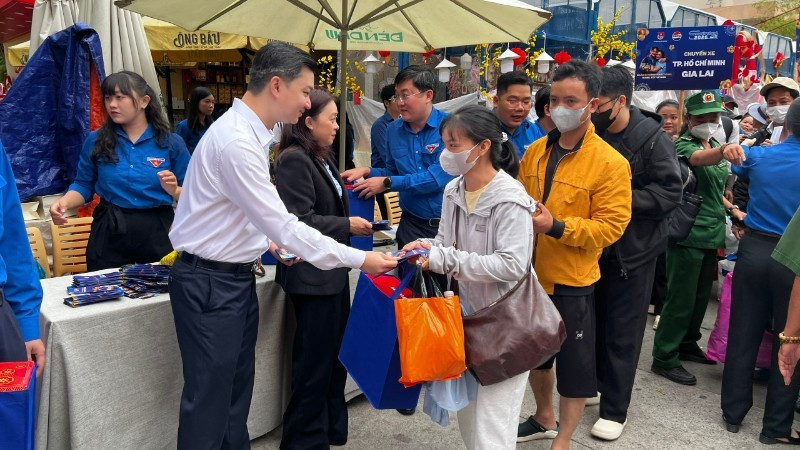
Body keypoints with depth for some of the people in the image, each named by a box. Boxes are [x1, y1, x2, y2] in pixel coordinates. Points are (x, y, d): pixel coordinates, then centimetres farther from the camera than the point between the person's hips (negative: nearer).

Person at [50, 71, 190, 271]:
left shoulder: (171, 143, -2)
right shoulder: (96, 141, 3)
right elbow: (84, 185, 8)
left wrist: (174, 191, -20)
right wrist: (64, 202, -10)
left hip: (156, 231, -1)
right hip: (109, 231, 1)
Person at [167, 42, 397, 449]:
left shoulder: (247, 131, 7)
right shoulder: (236, 140, -23)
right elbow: (281, 225, -25)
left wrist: (266, 242, 5)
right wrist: (357, 259, -22)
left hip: (235, 274, 9)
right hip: (209, 282, -9)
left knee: (237, 389, 18)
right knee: (209, 399, 3)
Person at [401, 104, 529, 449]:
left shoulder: (510, 200, -21)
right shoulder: (453, 191, 2)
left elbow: (513, 265, -27)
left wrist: (442, 259, -28)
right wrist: (427, 247, -11)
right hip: (465, 316, 8)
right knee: (467, 418, 21)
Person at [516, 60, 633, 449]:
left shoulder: (610, 163, -13)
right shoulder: (535, 151, 4)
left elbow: (610, 226, -18)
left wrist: (556, 226, -28)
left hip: (571, 282, -6)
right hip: (531, 273, 6)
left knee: (574, 363, 8)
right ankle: (544, 418, 45)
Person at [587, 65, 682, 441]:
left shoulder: (652, 139, -13)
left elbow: (671, 192, -16)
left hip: (632, 251, -5)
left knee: (621, 332, 4)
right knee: (592, 322, 16)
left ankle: (614, 410, 16)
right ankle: (592, 385, 35)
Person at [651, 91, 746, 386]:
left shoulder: (716, 146, 13)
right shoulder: (683, 145, -12)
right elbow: (699, 158, -37)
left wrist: (733, 210, 12)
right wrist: (723, 150, -56)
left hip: (711, 234, 8)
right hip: (687, 235, -8)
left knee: (701, 297, 18)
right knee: (681, 300, -3)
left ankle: (687, 344, 35)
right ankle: (664, 358, 8)